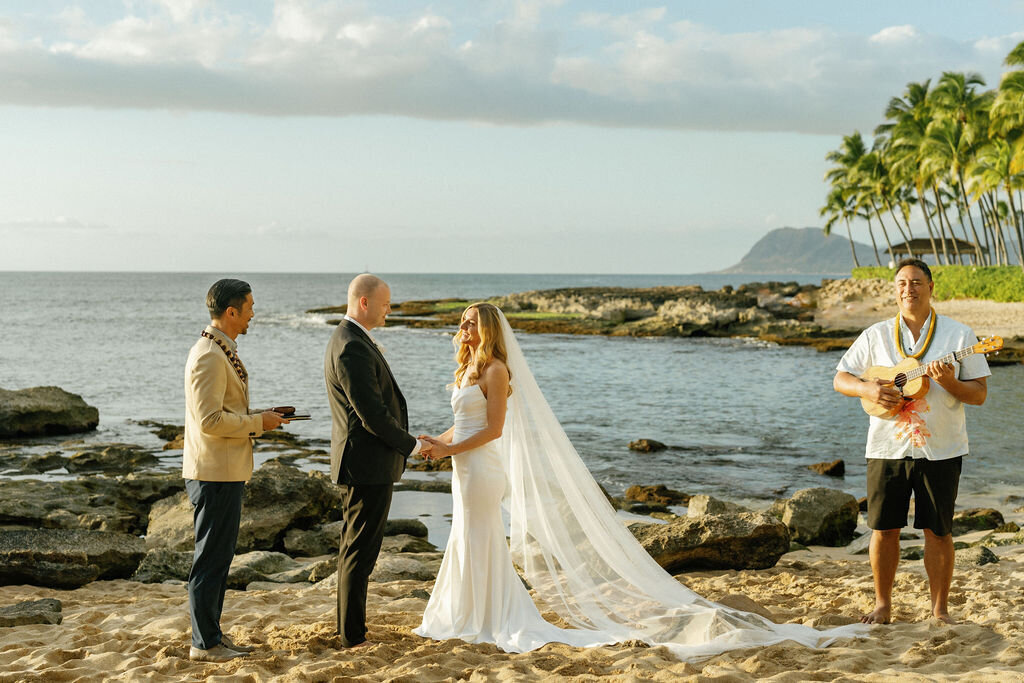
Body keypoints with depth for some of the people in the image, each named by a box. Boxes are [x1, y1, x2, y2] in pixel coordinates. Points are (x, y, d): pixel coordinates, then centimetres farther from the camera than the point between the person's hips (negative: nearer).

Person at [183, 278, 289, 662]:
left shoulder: (222, 351, 15)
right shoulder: (209, 357, -19)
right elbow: (210, 421, -24)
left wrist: (257, 419, 9)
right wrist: (257, 423, -15)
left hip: (227, 472, 11)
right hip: (215, 473, -11)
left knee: (219, 556, 16)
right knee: (211, 558, -3)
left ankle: (212, 634, 25)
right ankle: (205, 644, 5)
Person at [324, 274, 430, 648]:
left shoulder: (349, 340, 13)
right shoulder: (353, 349, -21)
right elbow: (373, 415, -23)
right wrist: (411, 445, -10)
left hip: (360, 465, 11)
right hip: (368, 465, -11)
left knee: (355, 549, 17)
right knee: (360, 551, -3)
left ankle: (350, 628, 26)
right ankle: (353, 635, 4)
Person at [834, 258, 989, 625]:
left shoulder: (959, 334, 1)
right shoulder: (876, 336, 5)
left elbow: (980, 393, -1)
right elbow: (840, 379, 8)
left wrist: (949, 383, -20)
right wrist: (868, 390, -12)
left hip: (940, 449, -1)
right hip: (887, 447, 2)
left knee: (937, 530, 3)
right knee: (883, 527, 5)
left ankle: (940, 609, 16)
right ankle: (882, 605, 19)